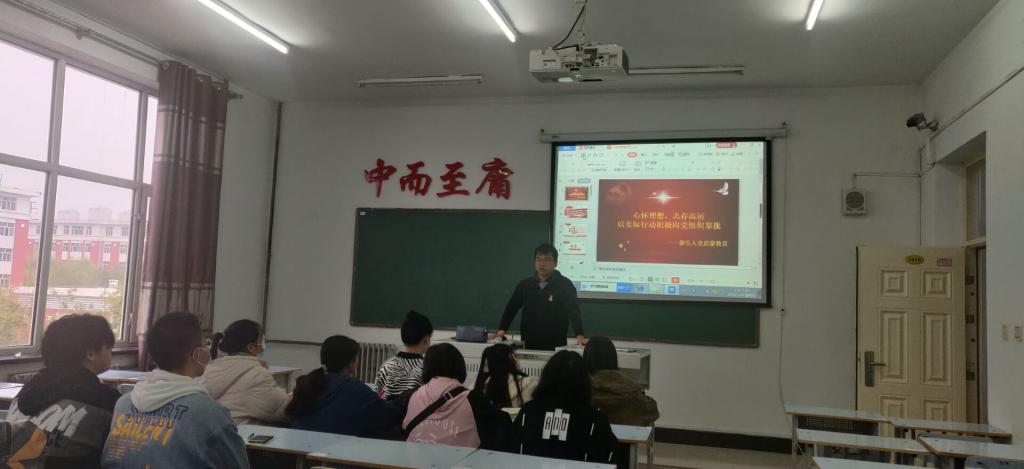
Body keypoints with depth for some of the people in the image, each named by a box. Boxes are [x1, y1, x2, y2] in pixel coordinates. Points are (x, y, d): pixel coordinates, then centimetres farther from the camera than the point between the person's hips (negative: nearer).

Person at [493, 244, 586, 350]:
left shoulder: (565, 285, -7)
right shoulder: (524, 285, 5)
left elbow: (574, 312, -17)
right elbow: (511, 308, 8)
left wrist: (580, 335, -31)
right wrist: (502, 330, -4)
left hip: (555, 346, -3)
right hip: (528, 345, 3)